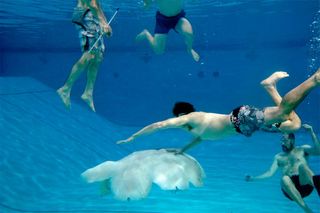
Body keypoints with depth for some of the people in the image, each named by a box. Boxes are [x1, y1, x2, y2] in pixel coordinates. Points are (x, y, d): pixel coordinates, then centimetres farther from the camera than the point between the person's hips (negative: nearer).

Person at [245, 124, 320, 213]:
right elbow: (270, 173, 15)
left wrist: (311, 132, -12)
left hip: (305, 185, -1)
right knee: (284, 178, -35)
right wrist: (253, 178, 4)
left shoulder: (302, 149, 15)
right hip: (291, 190, 2)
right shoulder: (278, 157, 23)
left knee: (301, 165, -28)